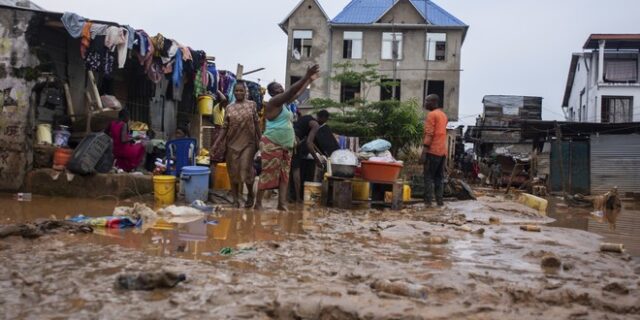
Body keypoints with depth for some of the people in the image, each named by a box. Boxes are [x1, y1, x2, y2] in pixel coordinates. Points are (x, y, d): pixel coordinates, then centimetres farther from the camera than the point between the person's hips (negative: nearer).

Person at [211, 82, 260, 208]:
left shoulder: (251, 105, 4)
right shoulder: (229, 108, 8)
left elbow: (256, 123, 5)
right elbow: (225, 127, 6)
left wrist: (259, 140, 1)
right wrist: (217, 143, -3)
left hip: (248, 143, -2)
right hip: (232, 143, 2)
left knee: (246, 169, -7)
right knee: (233, 172, 4)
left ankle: (250, 194, 17)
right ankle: (235, 200, 13)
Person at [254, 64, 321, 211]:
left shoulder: (284, 103, 16)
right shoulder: (274, 101, -10)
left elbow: (297, 93, 27)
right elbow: (291, 91, -20)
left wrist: (310, 80, 28)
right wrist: (306, 76, -23)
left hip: (285, 146, 9)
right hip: (272, 145, -9)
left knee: (284, 175, 3)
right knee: (268, 174, -8)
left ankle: (282, 204, 1)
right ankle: (258, 203, -2)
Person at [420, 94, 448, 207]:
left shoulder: (431, 115, -8)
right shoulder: (443, 115, 19)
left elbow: (429, 135, -15)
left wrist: (423, 152, -17)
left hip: (433, 151, -8)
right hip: (443, 151, 8)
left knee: (428, 177, -5)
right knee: (439, 177, 11)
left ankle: (428, 201, -8)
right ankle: (439, 200, 10)